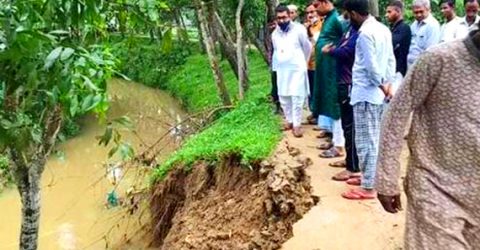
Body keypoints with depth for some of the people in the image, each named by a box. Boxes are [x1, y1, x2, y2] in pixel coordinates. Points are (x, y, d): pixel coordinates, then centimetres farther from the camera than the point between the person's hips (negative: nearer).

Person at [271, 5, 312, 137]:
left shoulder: (298, 29, -9)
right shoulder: (275, 33, 6)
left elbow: (307, 47, 2)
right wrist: (276, 66, 15)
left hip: (297, 69, -5)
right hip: (281, 70, 5)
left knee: (297, 97, -5)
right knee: (283, 97, 10)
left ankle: (297, 124, 3)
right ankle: (289, 120, 26)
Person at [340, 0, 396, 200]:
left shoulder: (365, 33, -18)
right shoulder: (383, 29, 11)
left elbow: (370, 65, -20)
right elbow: (391, 59, 11)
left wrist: (381, 85, -5)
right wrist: (388, 84, 9)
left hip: (366, 93, -9)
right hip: (378, 93, 9)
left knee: (365, 141, -3)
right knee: (373, 139, 17)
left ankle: (368, 187, 4)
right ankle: (369, 176, 29)